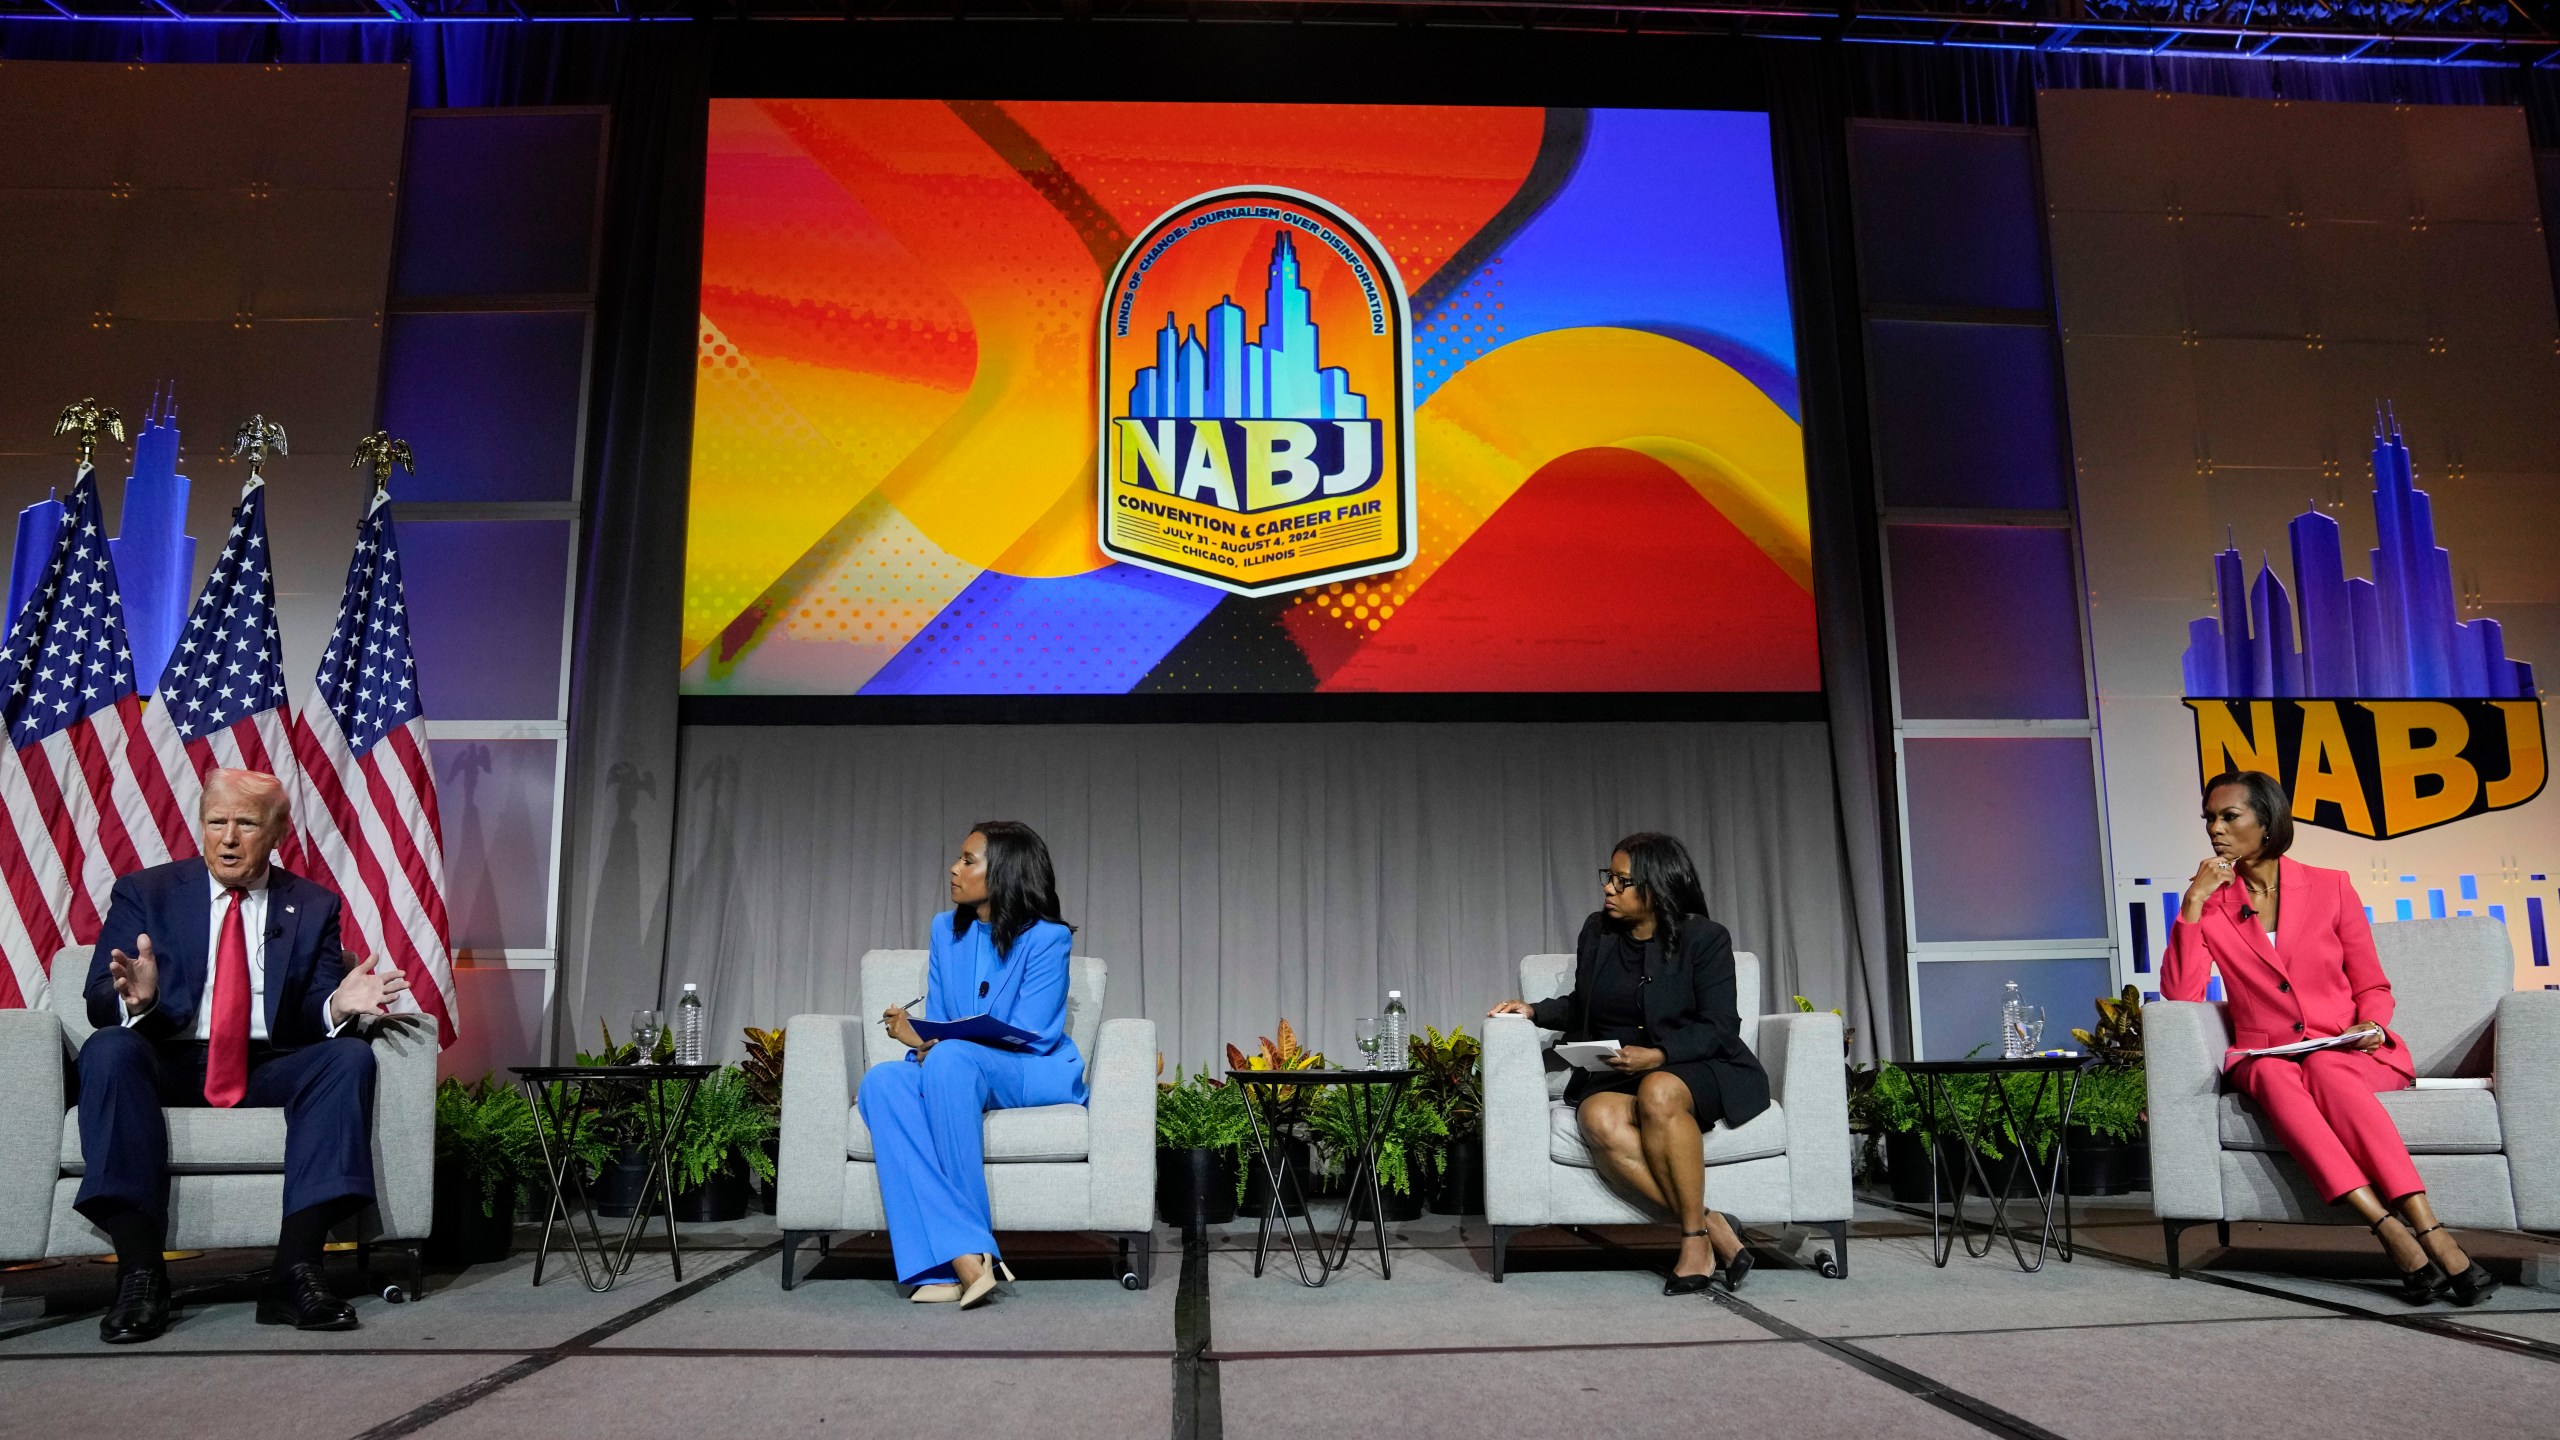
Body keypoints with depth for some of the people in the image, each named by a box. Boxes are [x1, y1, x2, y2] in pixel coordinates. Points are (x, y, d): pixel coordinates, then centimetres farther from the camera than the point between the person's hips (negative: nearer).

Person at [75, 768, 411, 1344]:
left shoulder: (314, 906, 10)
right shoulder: (144, 893, 8)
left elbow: (315, 1013, 3)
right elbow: (99, 1004, -1)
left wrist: (338, 1006, -22)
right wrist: (134, 997, -27)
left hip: (268, 1071, 1)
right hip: (168, 1065, -1)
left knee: (350, 1055, -27)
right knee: (108, 1050, -31)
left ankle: (295, 1270, -32)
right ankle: (141, 1275, -33)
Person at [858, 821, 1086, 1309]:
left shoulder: (1046, 938, -7)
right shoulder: (946, 931, 12)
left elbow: (1029, 1036, -14)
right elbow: (936, 1026, 12)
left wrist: (929, 1044, -21)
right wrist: (918, 1042, -13)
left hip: (1037, 1075, -5)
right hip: (957, 1074, 5)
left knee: (952, 1057, -36)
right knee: (882, 1081, -27)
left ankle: (964, 1257, -32)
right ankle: (962, 1260, -38)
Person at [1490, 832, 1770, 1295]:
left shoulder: (1705, 938, -3)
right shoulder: (1597, 931, 11)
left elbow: (1718, 1028, -9)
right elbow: (1581, 1008, 24)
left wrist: (1656, 1055, -23)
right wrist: (1535, 1010, 6)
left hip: (1695, 1069, -3)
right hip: (1612, 1075, 4)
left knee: (1658, 1091, -39)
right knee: (1600, 1119, -33)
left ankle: (1695, 1240, -26)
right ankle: (1713, 1229, -28)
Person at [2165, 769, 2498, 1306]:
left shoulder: (2329, 887, 6)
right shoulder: (2210, 904, 7)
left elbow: (2372, 987, 12)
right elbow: (2180, 993, -7)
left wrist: (2371, 1026, -10)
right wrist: (2193, 903, -11)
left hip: (2345, 1056, 0)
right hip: (2263, 1057, 1)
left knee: (2324, 1068, -36)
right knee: (2274, 1075, -35)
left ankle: (2431, 1233, -42)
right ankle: (2392, 1231, -44)